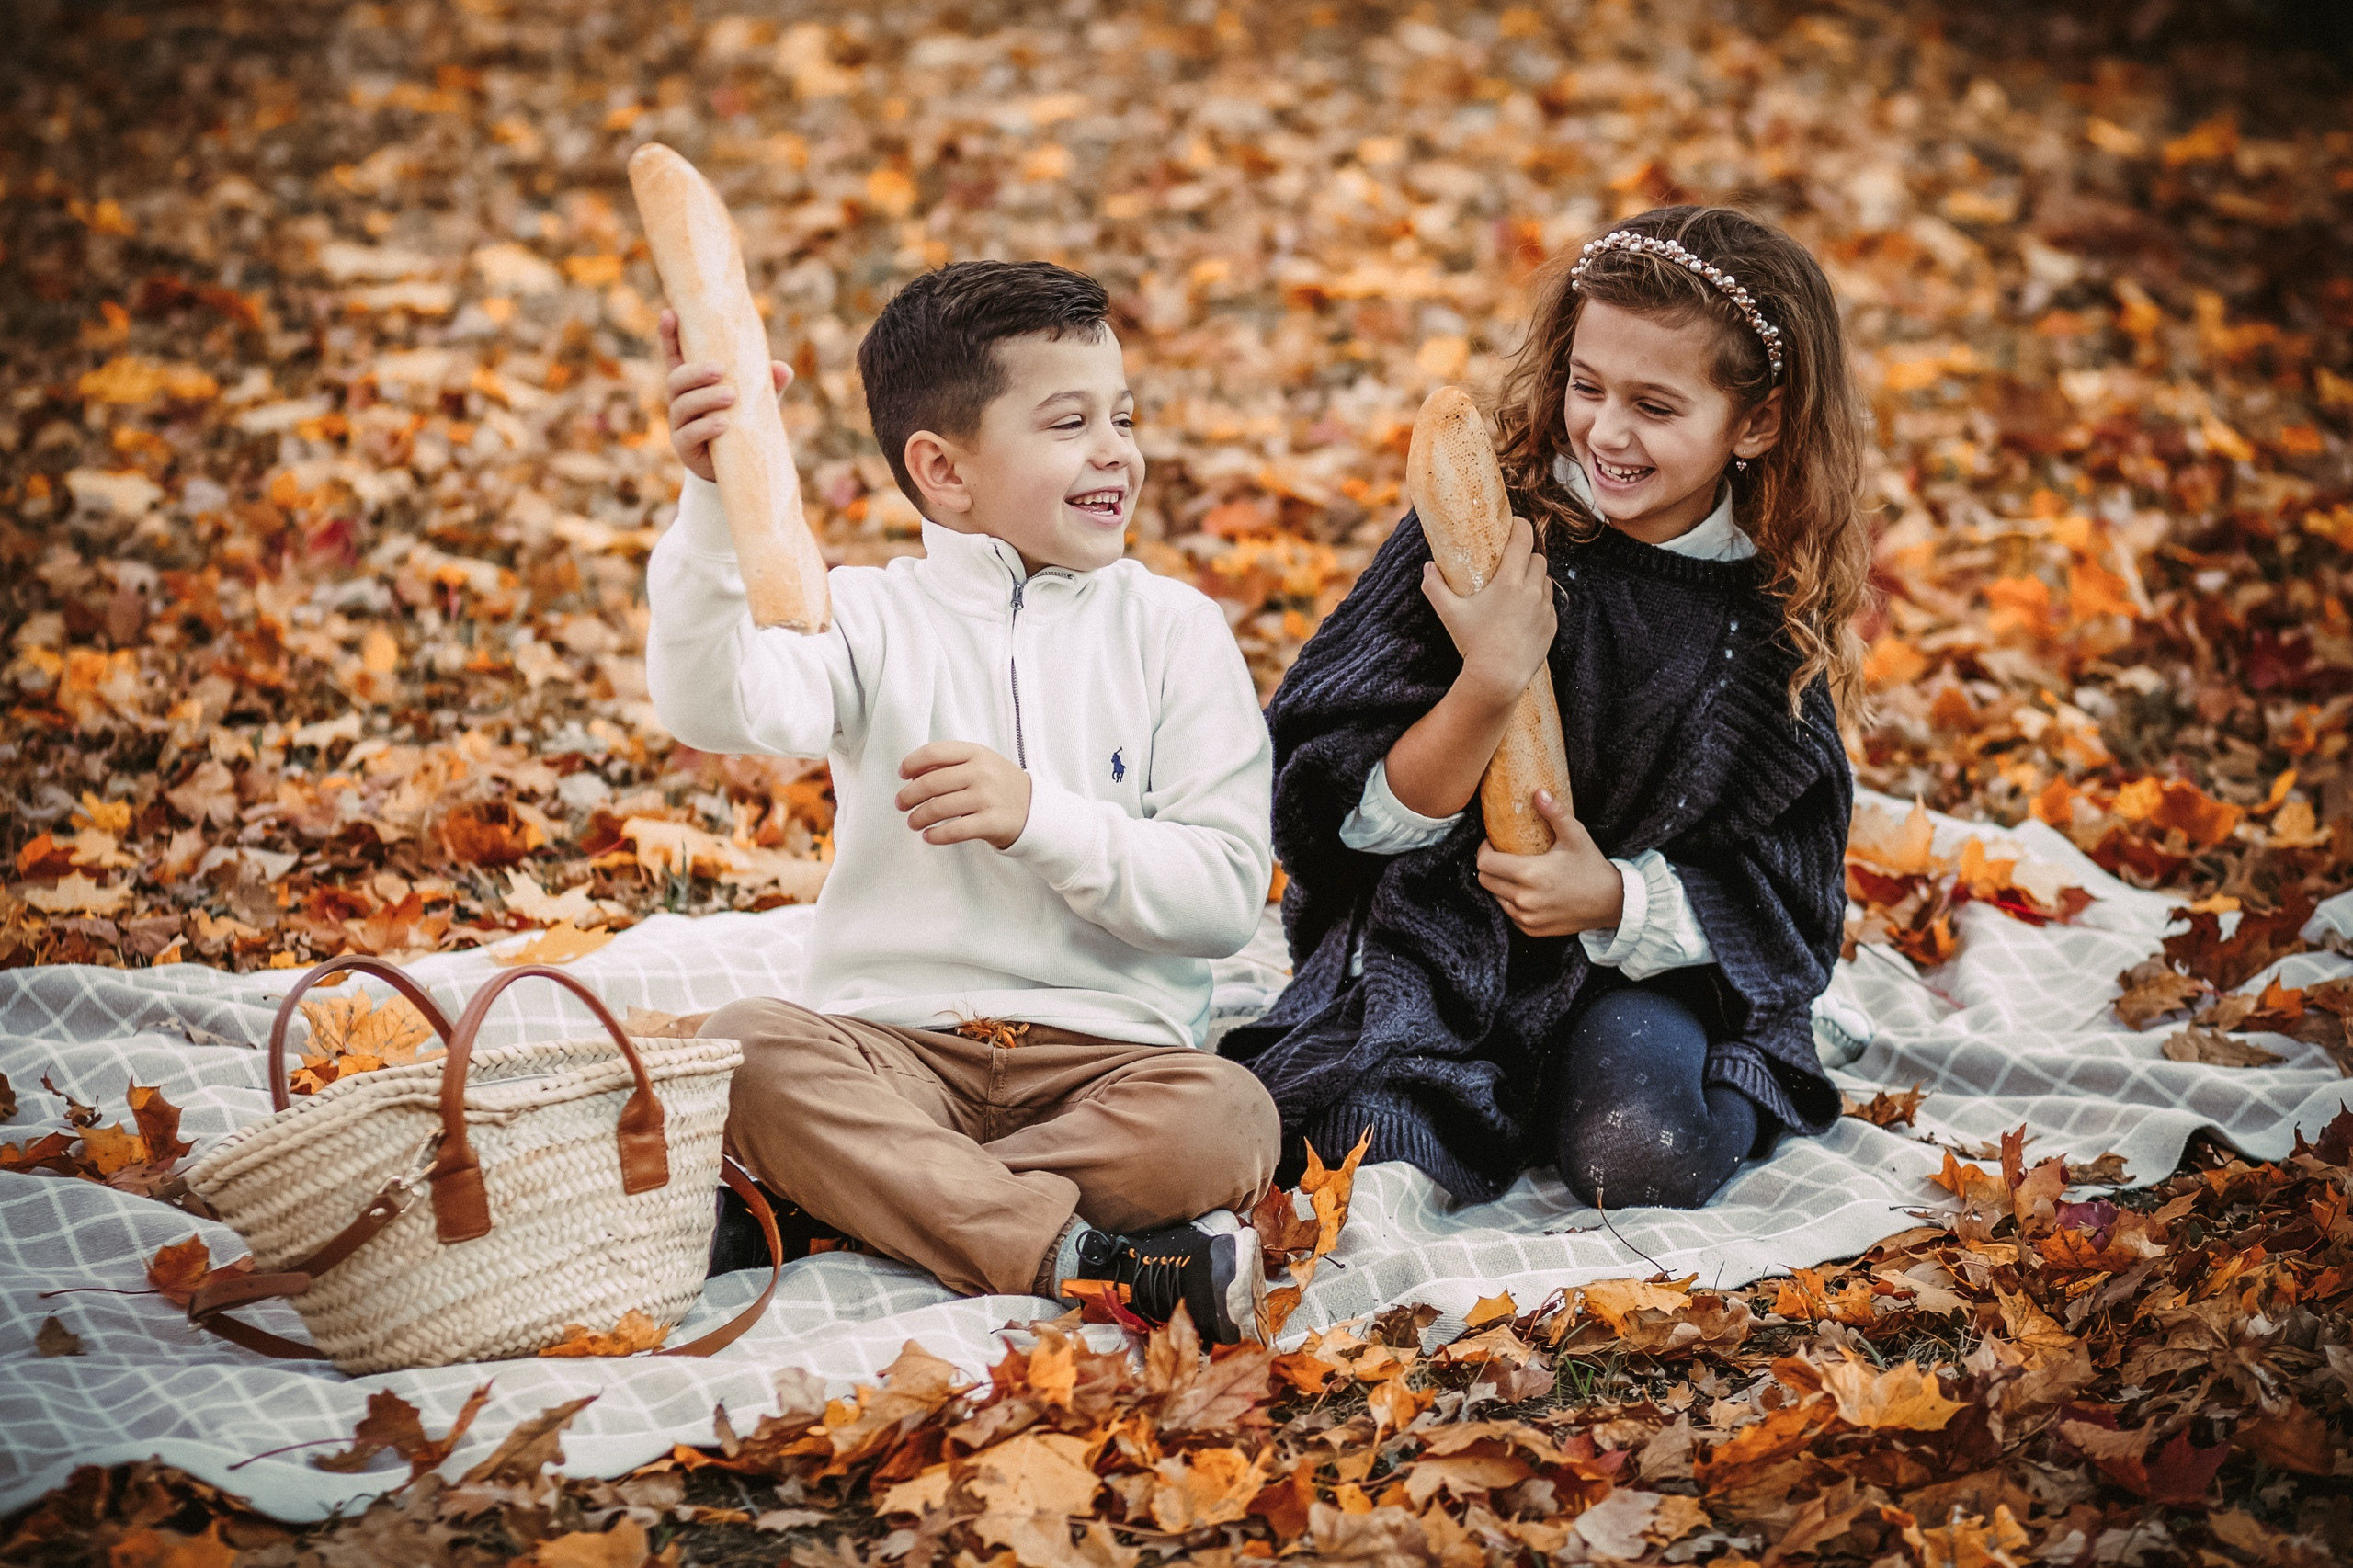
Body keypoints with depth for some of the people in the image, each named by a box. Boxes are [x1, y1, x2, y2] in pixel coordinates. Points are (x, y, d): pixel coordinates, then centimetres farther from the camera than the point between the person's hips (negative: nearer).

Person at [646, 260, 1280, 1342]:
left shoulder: (1171, 630, 6)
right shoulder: (875, 617, 5)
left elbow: (1228, 894, -2)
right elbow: (715, 707, -18)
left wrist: (1037, 815, -15)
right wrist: (715, 502, -31)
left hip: (1106, 1049, 0)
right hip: (894, 1040, 0)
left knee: (1224, 1120, -31)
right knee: (742, 1047, -30)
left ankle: (860, 1206, -22)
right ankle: (1093, 1260, -32)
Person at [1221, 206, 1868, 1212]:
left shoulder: (1773, 603, -3)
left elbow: (1778, 889, 0)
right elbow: (1355, 817, -11)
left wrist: (1617, 899, -18)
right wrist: (1489, 681, -28)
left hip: (1648, 954, 1)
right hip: (1444, 942, -1)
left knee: (1643, 1160, -26)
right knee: (1369, 1149, -25)